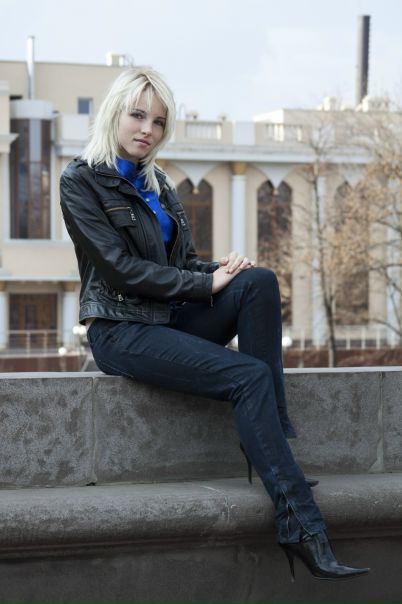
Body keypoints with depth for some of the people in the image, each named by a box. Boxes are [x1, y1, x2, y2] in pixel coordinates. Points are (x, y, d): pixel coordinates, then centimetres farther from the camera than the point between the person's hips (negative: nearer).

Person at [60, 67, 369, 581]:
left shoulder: (157, 184, 17)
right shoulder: (81, 181, -5)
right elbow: (122, 268, -15)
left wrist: (220, 268, -7)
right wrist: (207, 283, -16)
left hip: (169, 317, 7)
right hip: (121, 330, -7)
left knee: (259, 282, -20)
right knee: (249, 375, -26)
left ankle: (272, 437, -21)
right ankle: (300, 529, -29)